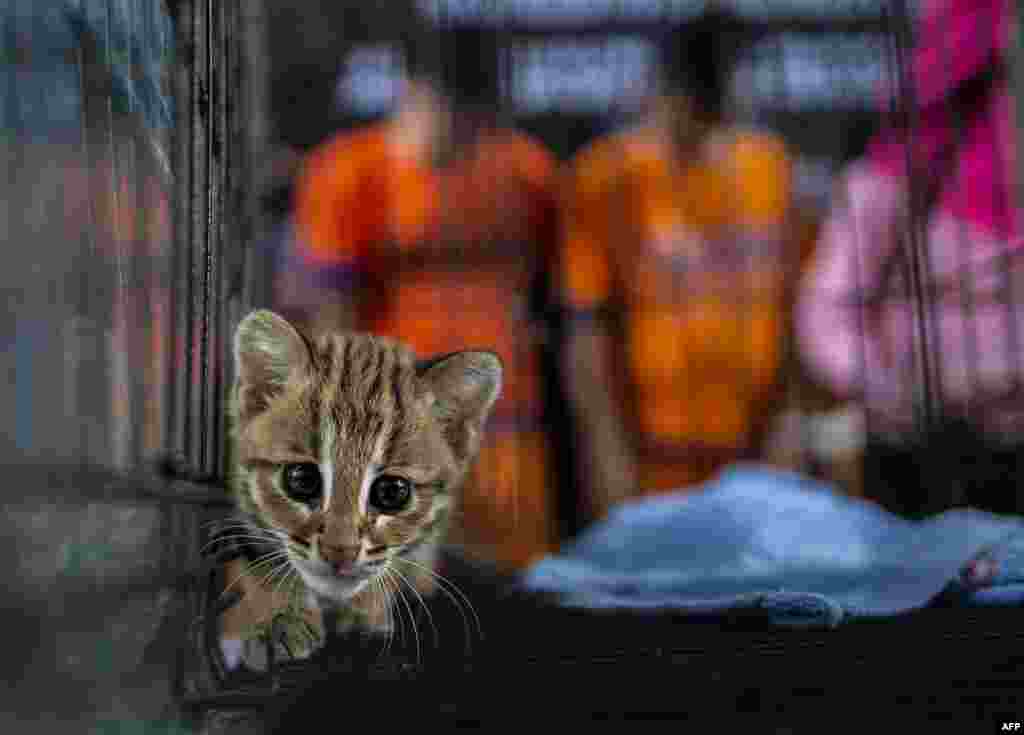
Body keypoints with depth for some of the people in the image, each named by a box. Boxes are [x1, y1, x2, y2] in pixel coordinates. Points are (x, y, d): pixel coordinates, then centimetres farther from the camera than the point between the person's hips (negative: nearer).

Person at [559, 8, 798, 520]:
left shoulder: (769, 163, 7)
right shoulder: (607, 174, -7)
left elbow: (790, 303, 12)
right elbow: (583, 326, -9)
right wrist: (608, 445, -13)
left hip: (756, 448, 4)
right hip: (650, 455, -4)